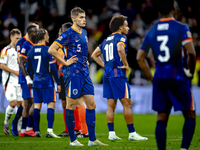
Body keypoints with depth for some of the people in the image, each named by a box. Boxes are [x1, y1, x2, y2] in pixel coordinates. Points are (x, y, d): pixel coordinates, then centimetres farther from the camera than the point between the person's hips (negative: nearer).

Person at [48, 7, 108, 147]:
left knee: (91, 105, 4)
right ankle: (73, 139, 5)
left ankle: (92, 139, 8)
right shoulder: (68, 34, -10)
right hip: (73, 74, -8)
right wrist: (65, 62, -12)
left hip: (85, 73, 8)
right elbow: (51, 50, -14)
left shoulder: (84, 33, 14)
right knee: (71, 106, -1)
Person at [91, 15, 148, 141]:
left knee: (111, 105, 6)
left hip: (107, 74, 8)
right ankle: (132, 133, -3)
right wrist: (126, 65, -17)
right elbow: (120, 49, -26)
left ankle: (111, 133, 3)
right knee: (127, 104, -3)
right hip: (118, 74, -8)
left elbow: (94, 55, 22)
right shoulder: (121, 37, -5)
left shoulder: (106, 40, 19)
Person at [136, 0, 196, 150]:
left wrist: (152, 78, 15)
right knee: (190, 115, 5)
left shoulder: (152, 31, 10)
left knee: (161, 119, 6)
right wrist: (191, 72, -3)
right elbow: (191, 53, -18)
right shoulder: (181, 28, -6)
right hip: (177, 75, -4)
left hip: (159, 77, 4)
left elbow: (140, 58, 9)